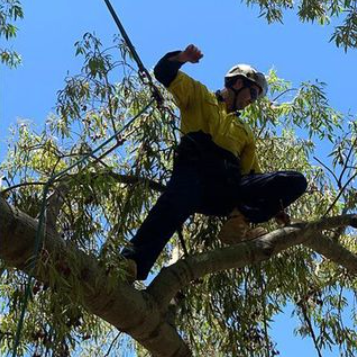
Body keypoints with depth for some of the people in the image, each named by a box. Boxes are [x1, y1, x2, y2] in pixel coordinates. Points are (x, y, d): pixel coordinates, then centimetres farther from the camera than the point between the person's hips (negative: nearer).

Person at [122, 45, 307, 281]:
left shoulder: (245, 132, 35)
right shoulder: (199, 96, 23)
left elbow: (252, 175, 28)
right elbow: (164, 73, 10)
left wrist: (274, 205, 13)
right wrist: (182, 58, -13)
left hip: (229, 187, 5)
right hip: (195, 174, -5)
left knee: (296, 181, -12)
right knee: (178, 201, -42)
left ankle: (240, 220, -29)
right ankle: (132, 265, -52)